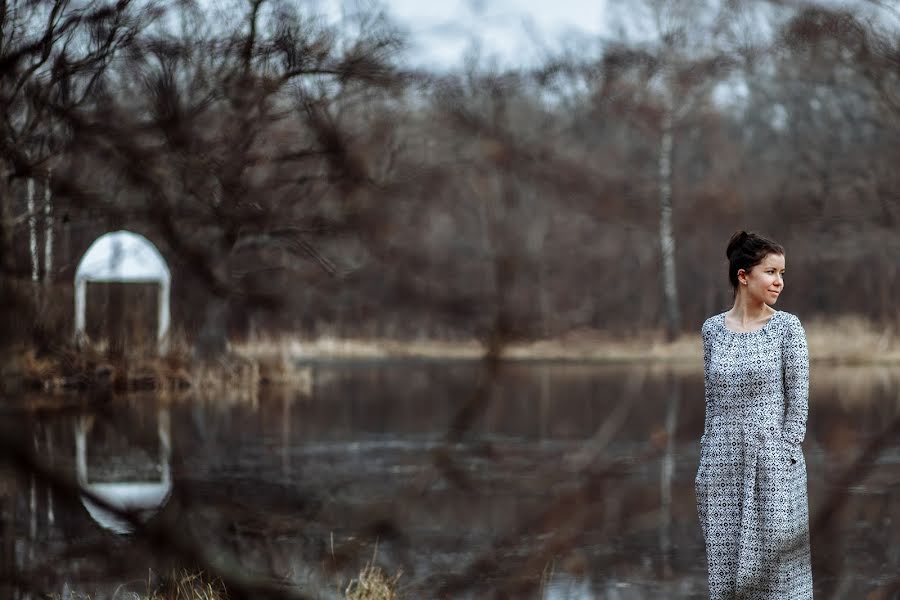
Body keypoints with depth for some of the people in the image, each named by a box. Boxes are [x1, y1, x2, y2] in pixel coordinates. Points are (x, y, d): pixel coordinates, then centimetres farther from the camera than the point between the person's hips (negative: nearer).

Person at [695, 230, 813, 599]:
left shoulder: (787, 327, -4)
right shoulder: (712, 329, 4)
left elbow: (798, 399, -5)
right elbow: (711, 398, 10)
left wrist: (786, 455, -10)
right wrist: (706, 461, 8)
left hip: (772, 461, -3)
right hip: (723, 462, 3)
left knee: (774, 554, 1)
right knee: (726, 556, 8)